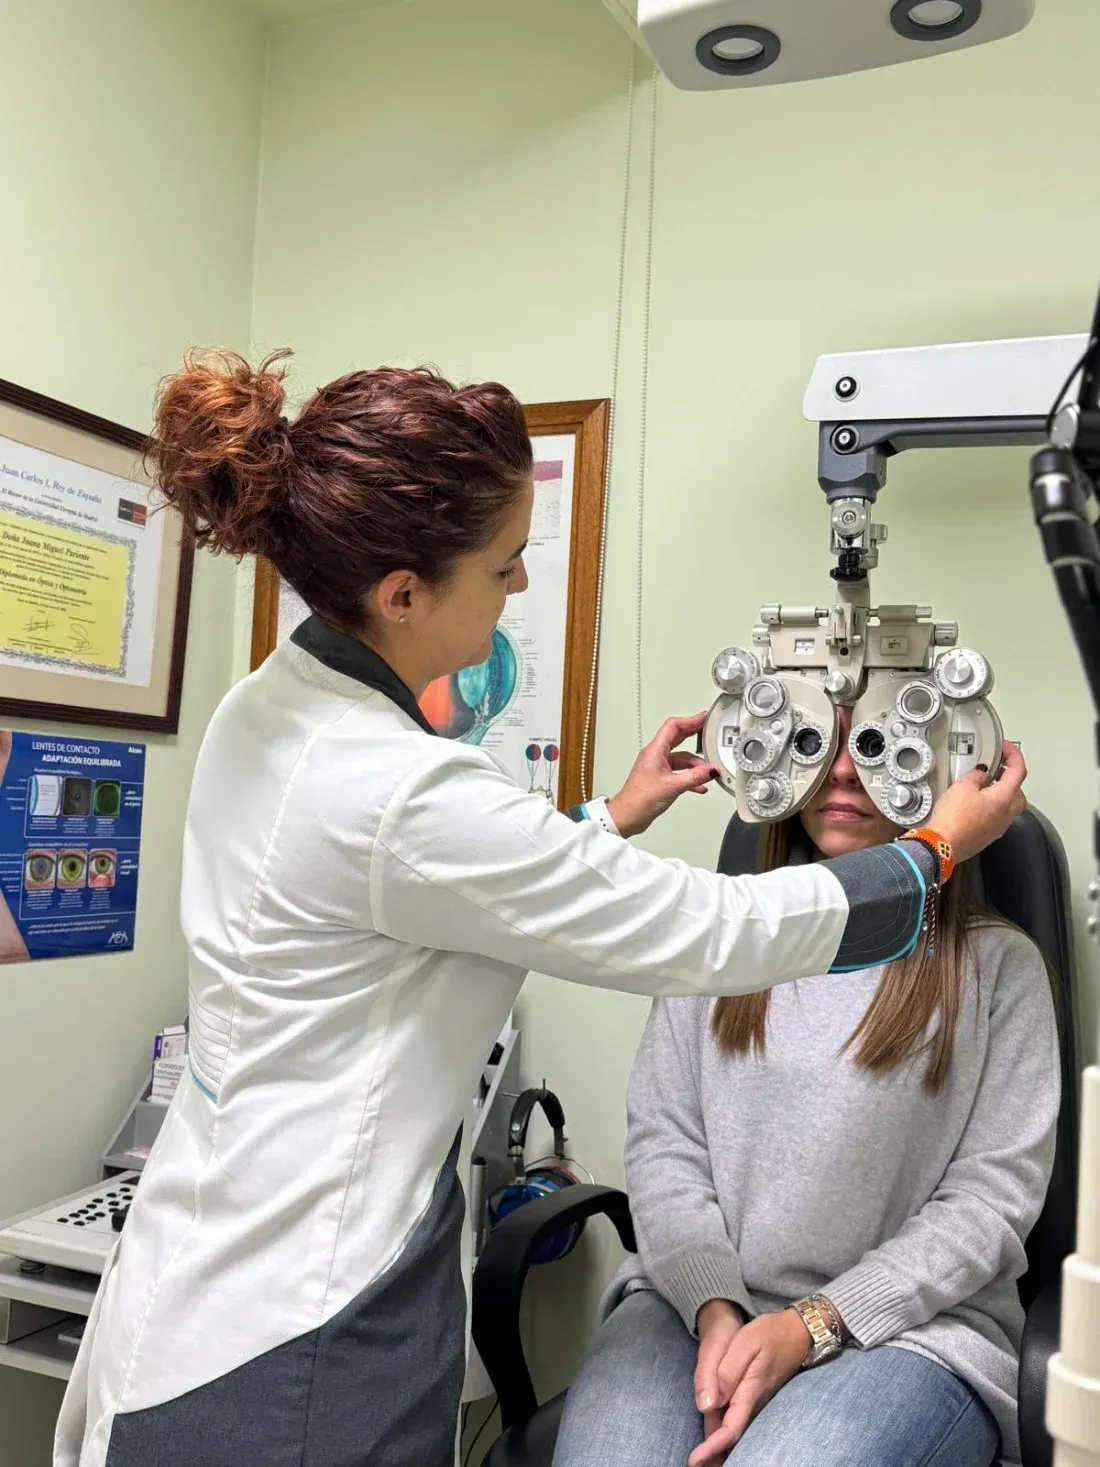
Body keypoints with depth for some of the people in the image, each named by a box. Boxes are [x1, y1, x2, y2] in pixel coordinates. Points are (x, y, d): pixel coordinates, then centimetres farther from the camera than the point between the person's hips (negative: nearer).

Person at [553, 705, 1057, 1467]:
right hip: (698, 1301, 2)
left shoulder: (997, 963, 2)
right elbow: (662, 1144, 5)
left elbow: (992, 1193, -3)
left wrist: (813, 1324, -12)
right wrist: (715, 1308, -10)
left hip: (908, 1325, -2)